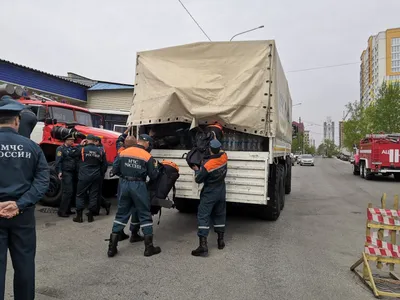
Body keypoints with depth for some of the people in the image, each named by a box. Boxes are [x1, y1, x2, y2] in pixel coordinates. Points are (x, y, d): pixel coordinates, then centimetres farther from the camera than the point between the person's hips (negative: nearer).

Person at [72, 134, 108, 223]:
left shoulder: (82, 149, -7)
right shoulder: (100, 151, 1)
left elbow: (73, 154, 10)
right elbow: (104, 165, 6)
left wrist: (80, 145, 12)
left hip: (84, 177, -2)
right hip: (96, 177, 2)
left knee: (80, 196, 9)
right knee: (93, 196, 8)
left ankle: (79, 216, 10)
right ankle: (90, 216, 13)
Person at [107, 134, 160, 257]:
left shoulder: (123, 153, 4)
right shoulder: (147, 156, -6)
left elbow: (115, 170, 6)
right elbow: (153, 176, -2)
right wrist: (156, 166, 16)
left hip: (124, 184, 4)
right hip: (138, 186, -4)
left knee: (121, 214, 13)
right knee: (145, 215, 6)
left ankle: (112, 247, 13)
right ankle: (149, 247, 11)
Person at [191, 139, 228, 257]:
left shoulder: (207, 164, -23)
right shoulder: (224, 157, -8)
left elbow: (198, 179, -12)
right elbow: (220, 151, 18)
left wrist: (196, 170, 6)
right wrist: (216, 141, 27)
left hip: (209, 194, -6)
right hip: (221, 192, 6)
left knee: (203, 217, -4)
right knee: (219, 215, 19)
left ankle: (203, 245, -10)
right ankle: (221, 240, 30)